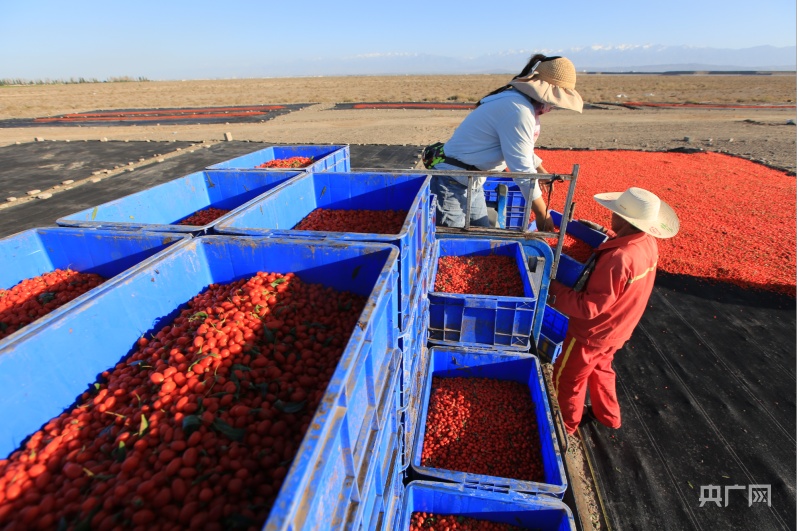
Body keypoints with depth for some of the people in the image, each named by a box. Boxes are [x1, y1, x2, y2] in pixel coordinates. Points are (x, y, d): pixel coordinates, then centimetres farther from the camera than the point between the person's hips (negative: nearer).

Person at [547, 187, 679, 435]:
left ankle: (566, 424, 38)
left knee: (567, 379, 15)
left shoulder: (618, 259, -37)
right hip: (616, 330, 8)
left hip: (592, 333, -8)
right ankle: (608, 415, 52)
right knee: (600, 368, 32)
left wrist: (554, 291, -26)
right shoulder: (648, 243, -10)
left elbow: (590, 307, -32)